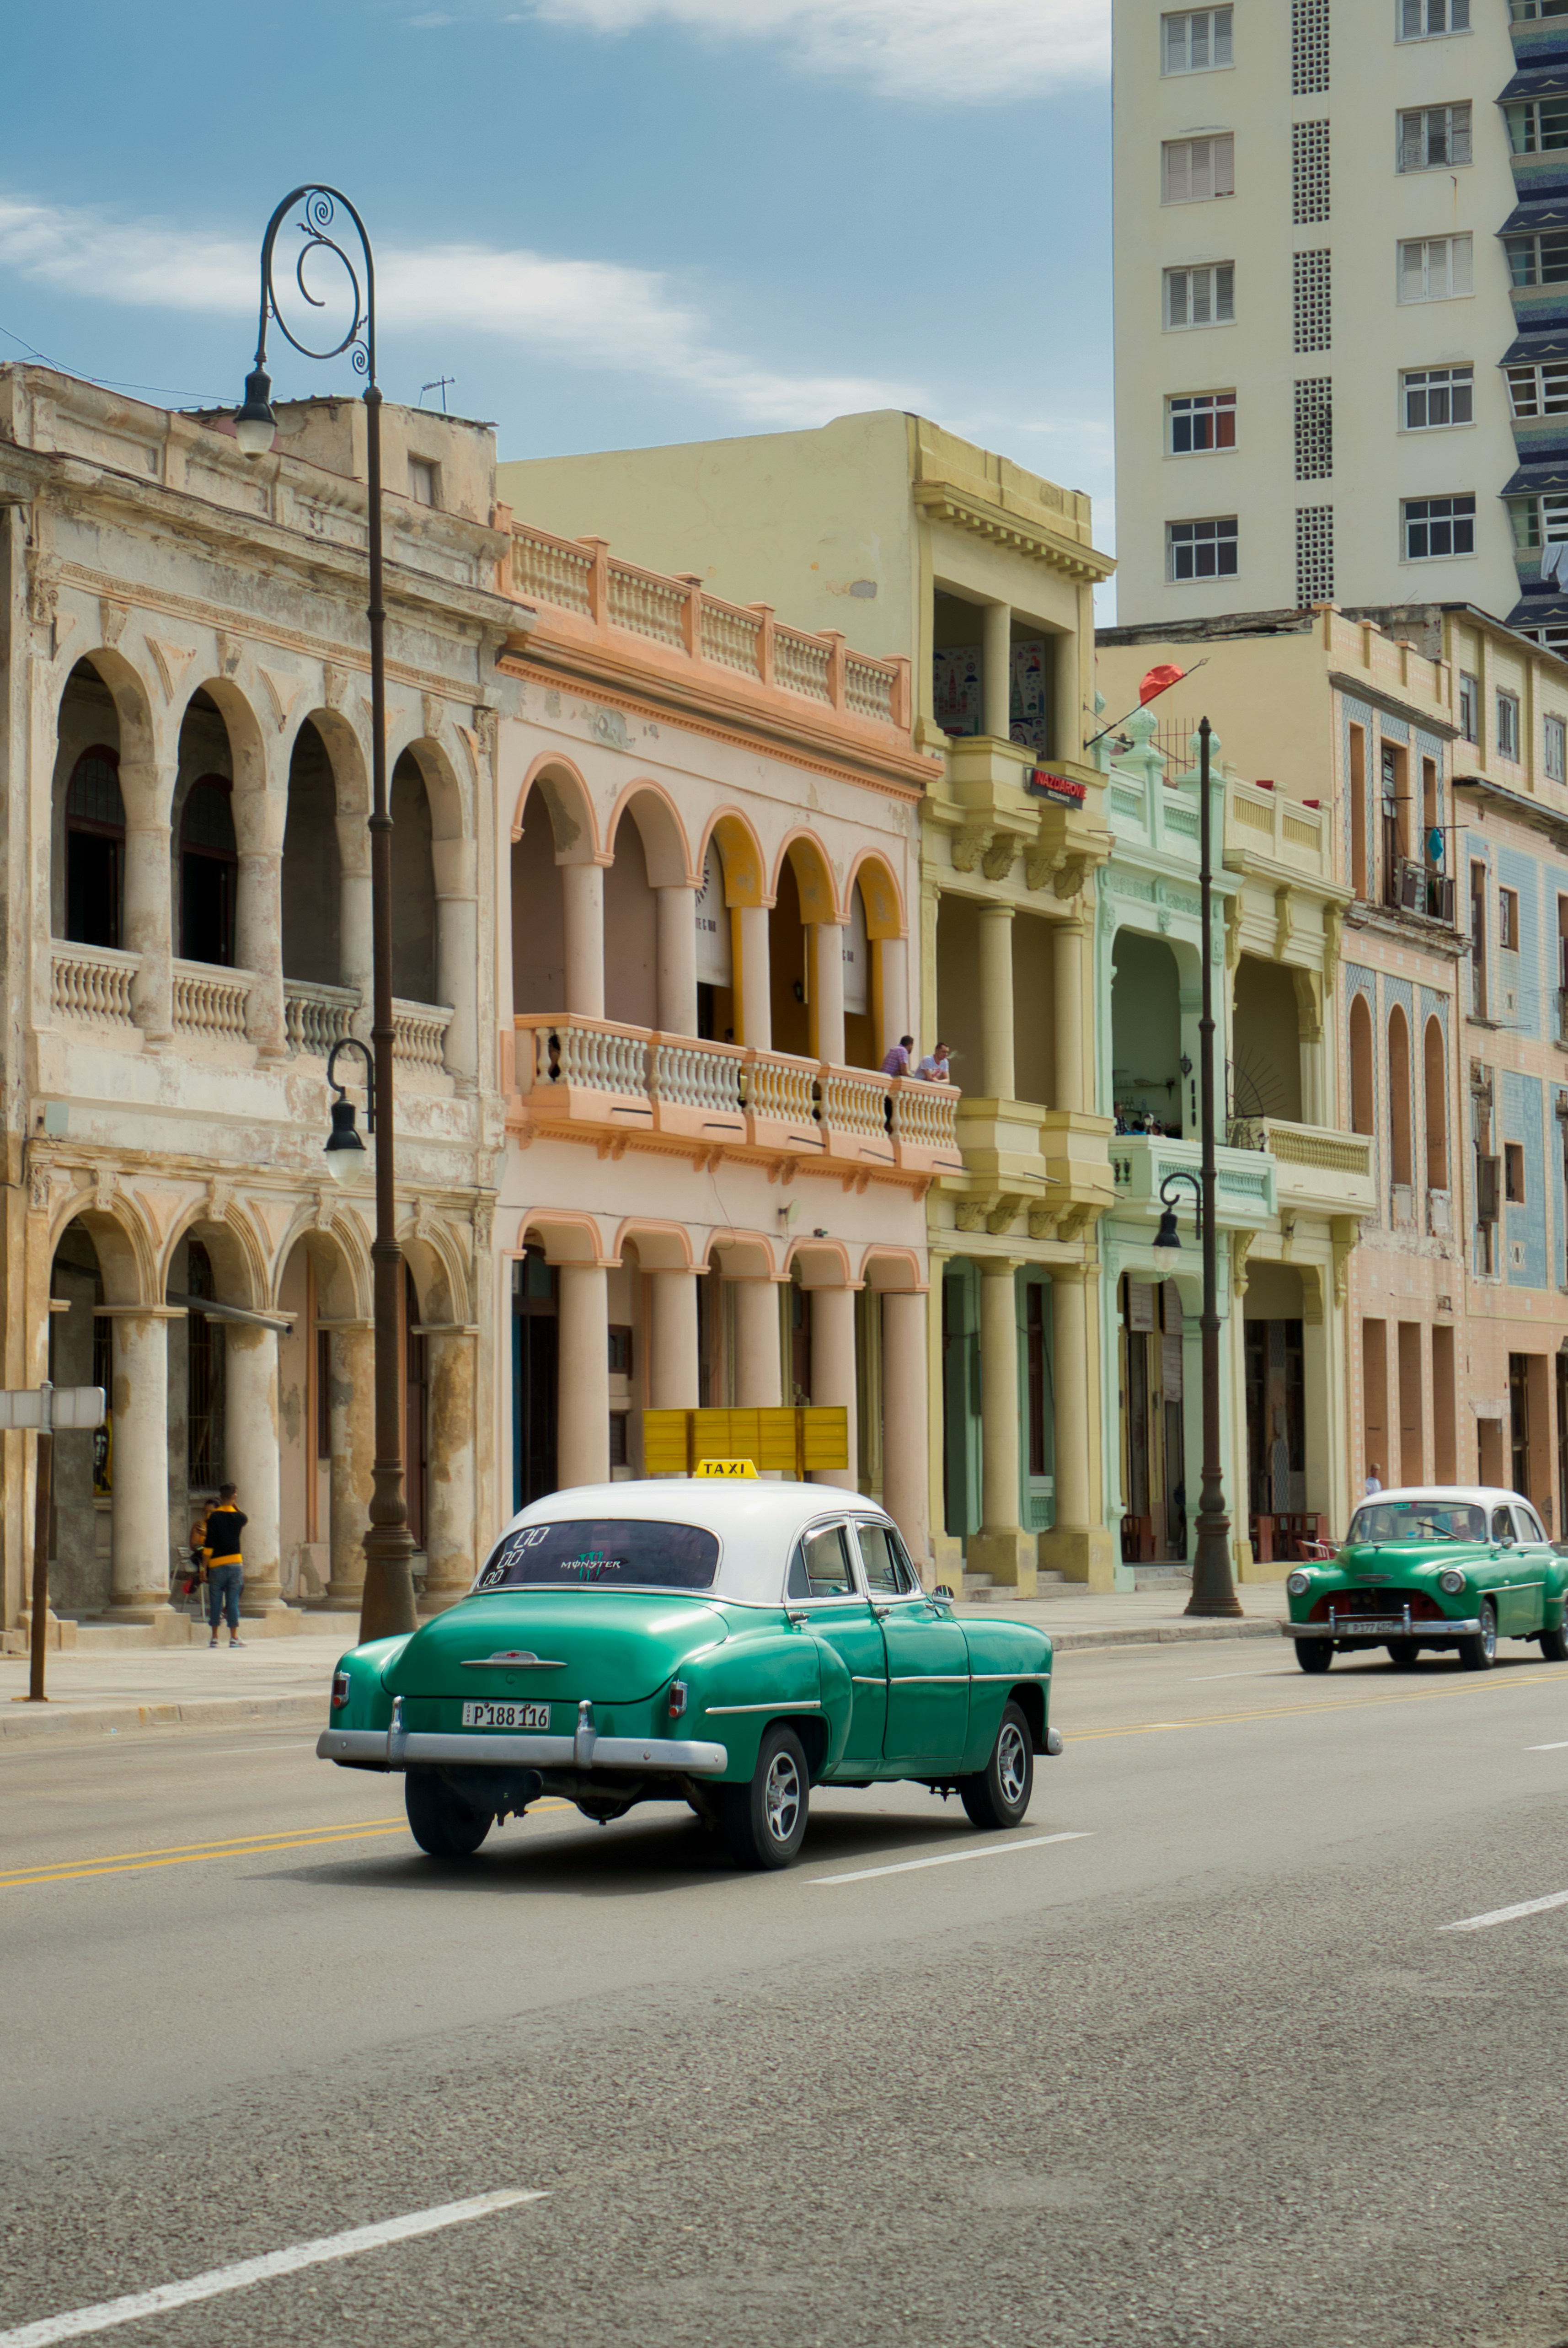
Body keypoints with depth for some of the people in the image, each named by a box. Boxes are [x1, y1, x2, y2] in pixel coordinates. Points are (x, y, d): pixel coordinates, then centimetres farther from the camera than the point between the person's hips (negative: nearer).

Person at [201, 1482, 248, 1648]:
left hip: (217, 1564, -2)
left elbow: (209, 1544, -10)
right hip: (236, 1563, 2)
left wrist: (204, 1566, -6)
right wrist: (234, 1505, 23)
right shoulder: (238, 1517, 0)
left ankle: (215, 1637, 6)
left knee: (215, 1601, 5)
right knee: (233, 1601, 3)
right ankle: (234, 1637, 1)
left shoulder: (214, 1517, -7)